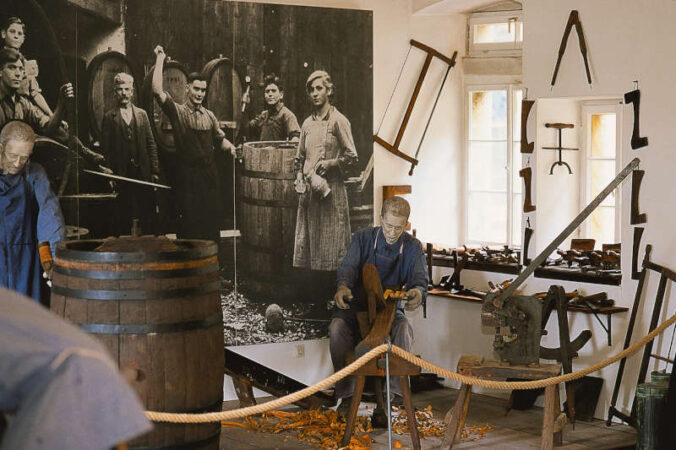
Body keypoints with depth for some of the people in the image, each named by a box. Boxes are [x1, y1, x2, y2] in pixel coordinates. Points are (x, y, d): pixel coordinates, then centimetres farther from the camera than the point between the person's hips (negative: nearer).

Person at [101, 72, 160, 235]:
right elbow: (105, 148, 1)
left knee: (148, 214, 2)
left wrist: (155, 171, 2)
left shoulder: (142, 114, 11)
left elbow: (151, 144, 9)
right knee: (124, 217, 1)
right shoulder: (109, 117, 4)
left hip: (143, 173, 2)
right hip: (121, 174, -2)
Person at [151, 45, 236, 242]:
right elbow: (157, 91, -16)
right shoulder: (177, 112, -2)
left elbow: (220, 139, 20)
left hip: (209, 175, 4)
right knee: (189, 226, -1)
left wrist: (230, 147, -3)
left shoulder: (209, 116, 11)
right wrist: (160, 59, -15)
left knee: (211, 222, 6)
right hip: (187, 177, -4)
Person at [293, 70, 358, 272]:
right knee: (305, 244, 3)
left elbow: (351, 157, -6)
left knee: (331, 246, -5)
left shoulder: (338, 121, -2)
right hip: (309, 191, 6)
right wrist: (299, 177, 6)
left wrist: (329, 164, -11)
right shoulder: (307, 124, 15)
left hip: (331, 190, -6)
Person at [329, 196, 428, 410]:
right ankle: (346, 394, -25)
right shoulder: (363, 238, 2)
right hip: (357, 306, 0)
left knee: (404, 329, -35)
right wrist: (343, 286, -35)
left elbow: (419, 278, -10)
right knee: (337, 327, -33)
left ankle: (398, 393, -26)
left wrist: (418, 292, -37)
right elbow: (348, 267, -10)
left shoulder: (413, 247, 3)